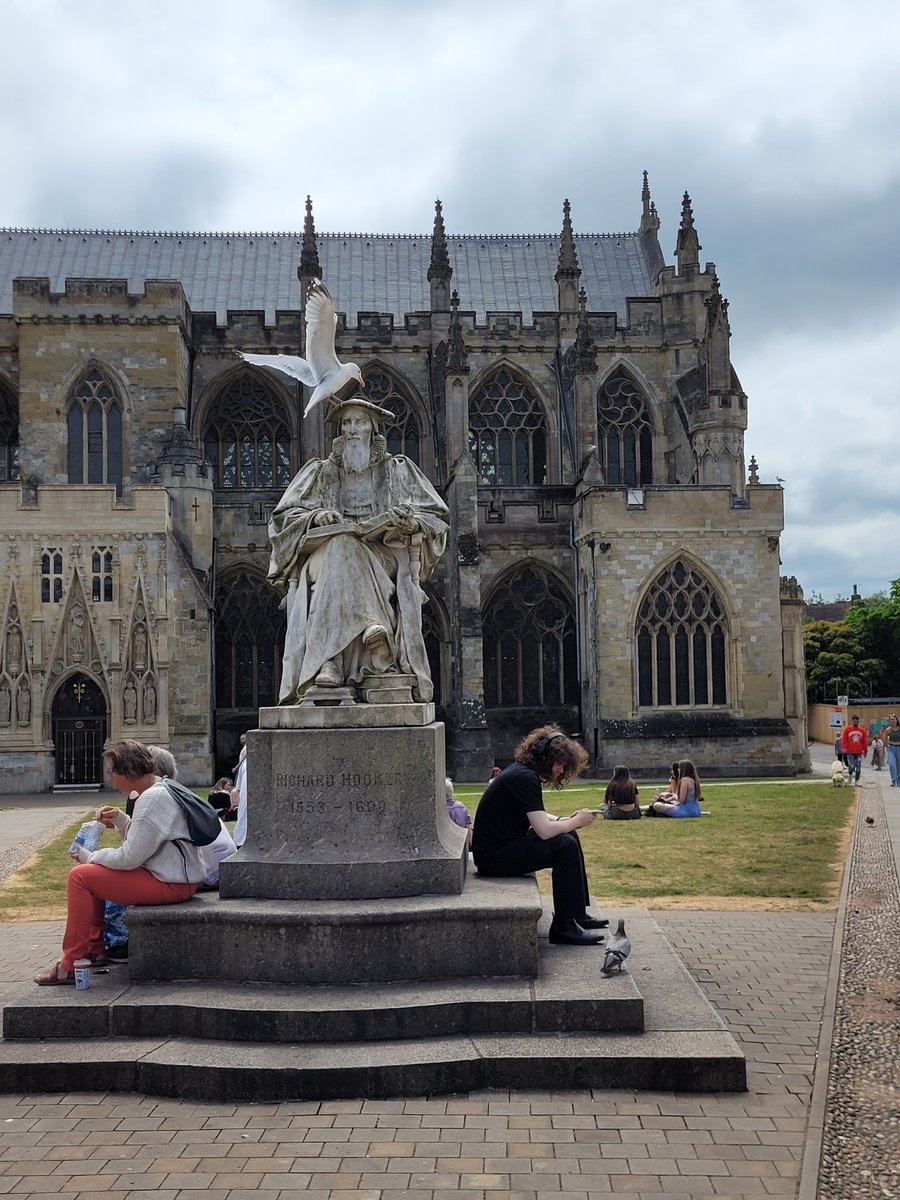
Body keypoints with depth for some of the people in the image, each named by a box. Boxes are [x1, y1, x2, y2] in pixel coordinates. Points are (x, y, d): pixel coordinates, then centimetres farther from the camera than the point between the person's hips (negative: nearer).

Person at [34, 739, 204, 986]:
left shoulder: (153, 799, -20)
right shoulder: (161, 789, 12)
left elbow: (130, 858, -21)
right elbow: (141, 841, 19)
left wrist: (90, 857, -7)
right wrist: (120, 820, 5)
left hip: (169, 883, -11)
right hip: (175, 874, 11)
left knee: (80, 876, -10)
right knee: (91, 872, 19)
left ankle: (70, 965, -4)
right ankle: (95, 949, 23)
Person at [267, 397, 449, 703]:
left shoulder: (397, 469, 17)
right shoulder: (321, 471, 19)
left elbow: (436, 517, 11)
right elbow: (283, 516, 12)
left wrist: (410, 521, -13)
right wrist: (315, 516, -10)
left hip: (384, 555, -1)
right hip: (328, 551, 1)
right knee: (342, 544, -36)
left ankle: (331, 660, -50)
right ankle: (372, 632, -52)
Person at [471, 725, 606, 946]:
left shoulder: (522, 771, 11)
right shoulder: (524, 777, -20)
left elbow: (538, 818, 22)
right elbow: (545, 831, -26)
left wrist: (568, 820, 4)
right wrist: (576, 821, -9)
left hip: (502, 844, 11)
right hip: (492, 855, -11)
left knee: (569, 836, 14)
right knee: (565, 846, -19)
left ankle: (578, 913, 18)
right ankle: (563, 926, -13)